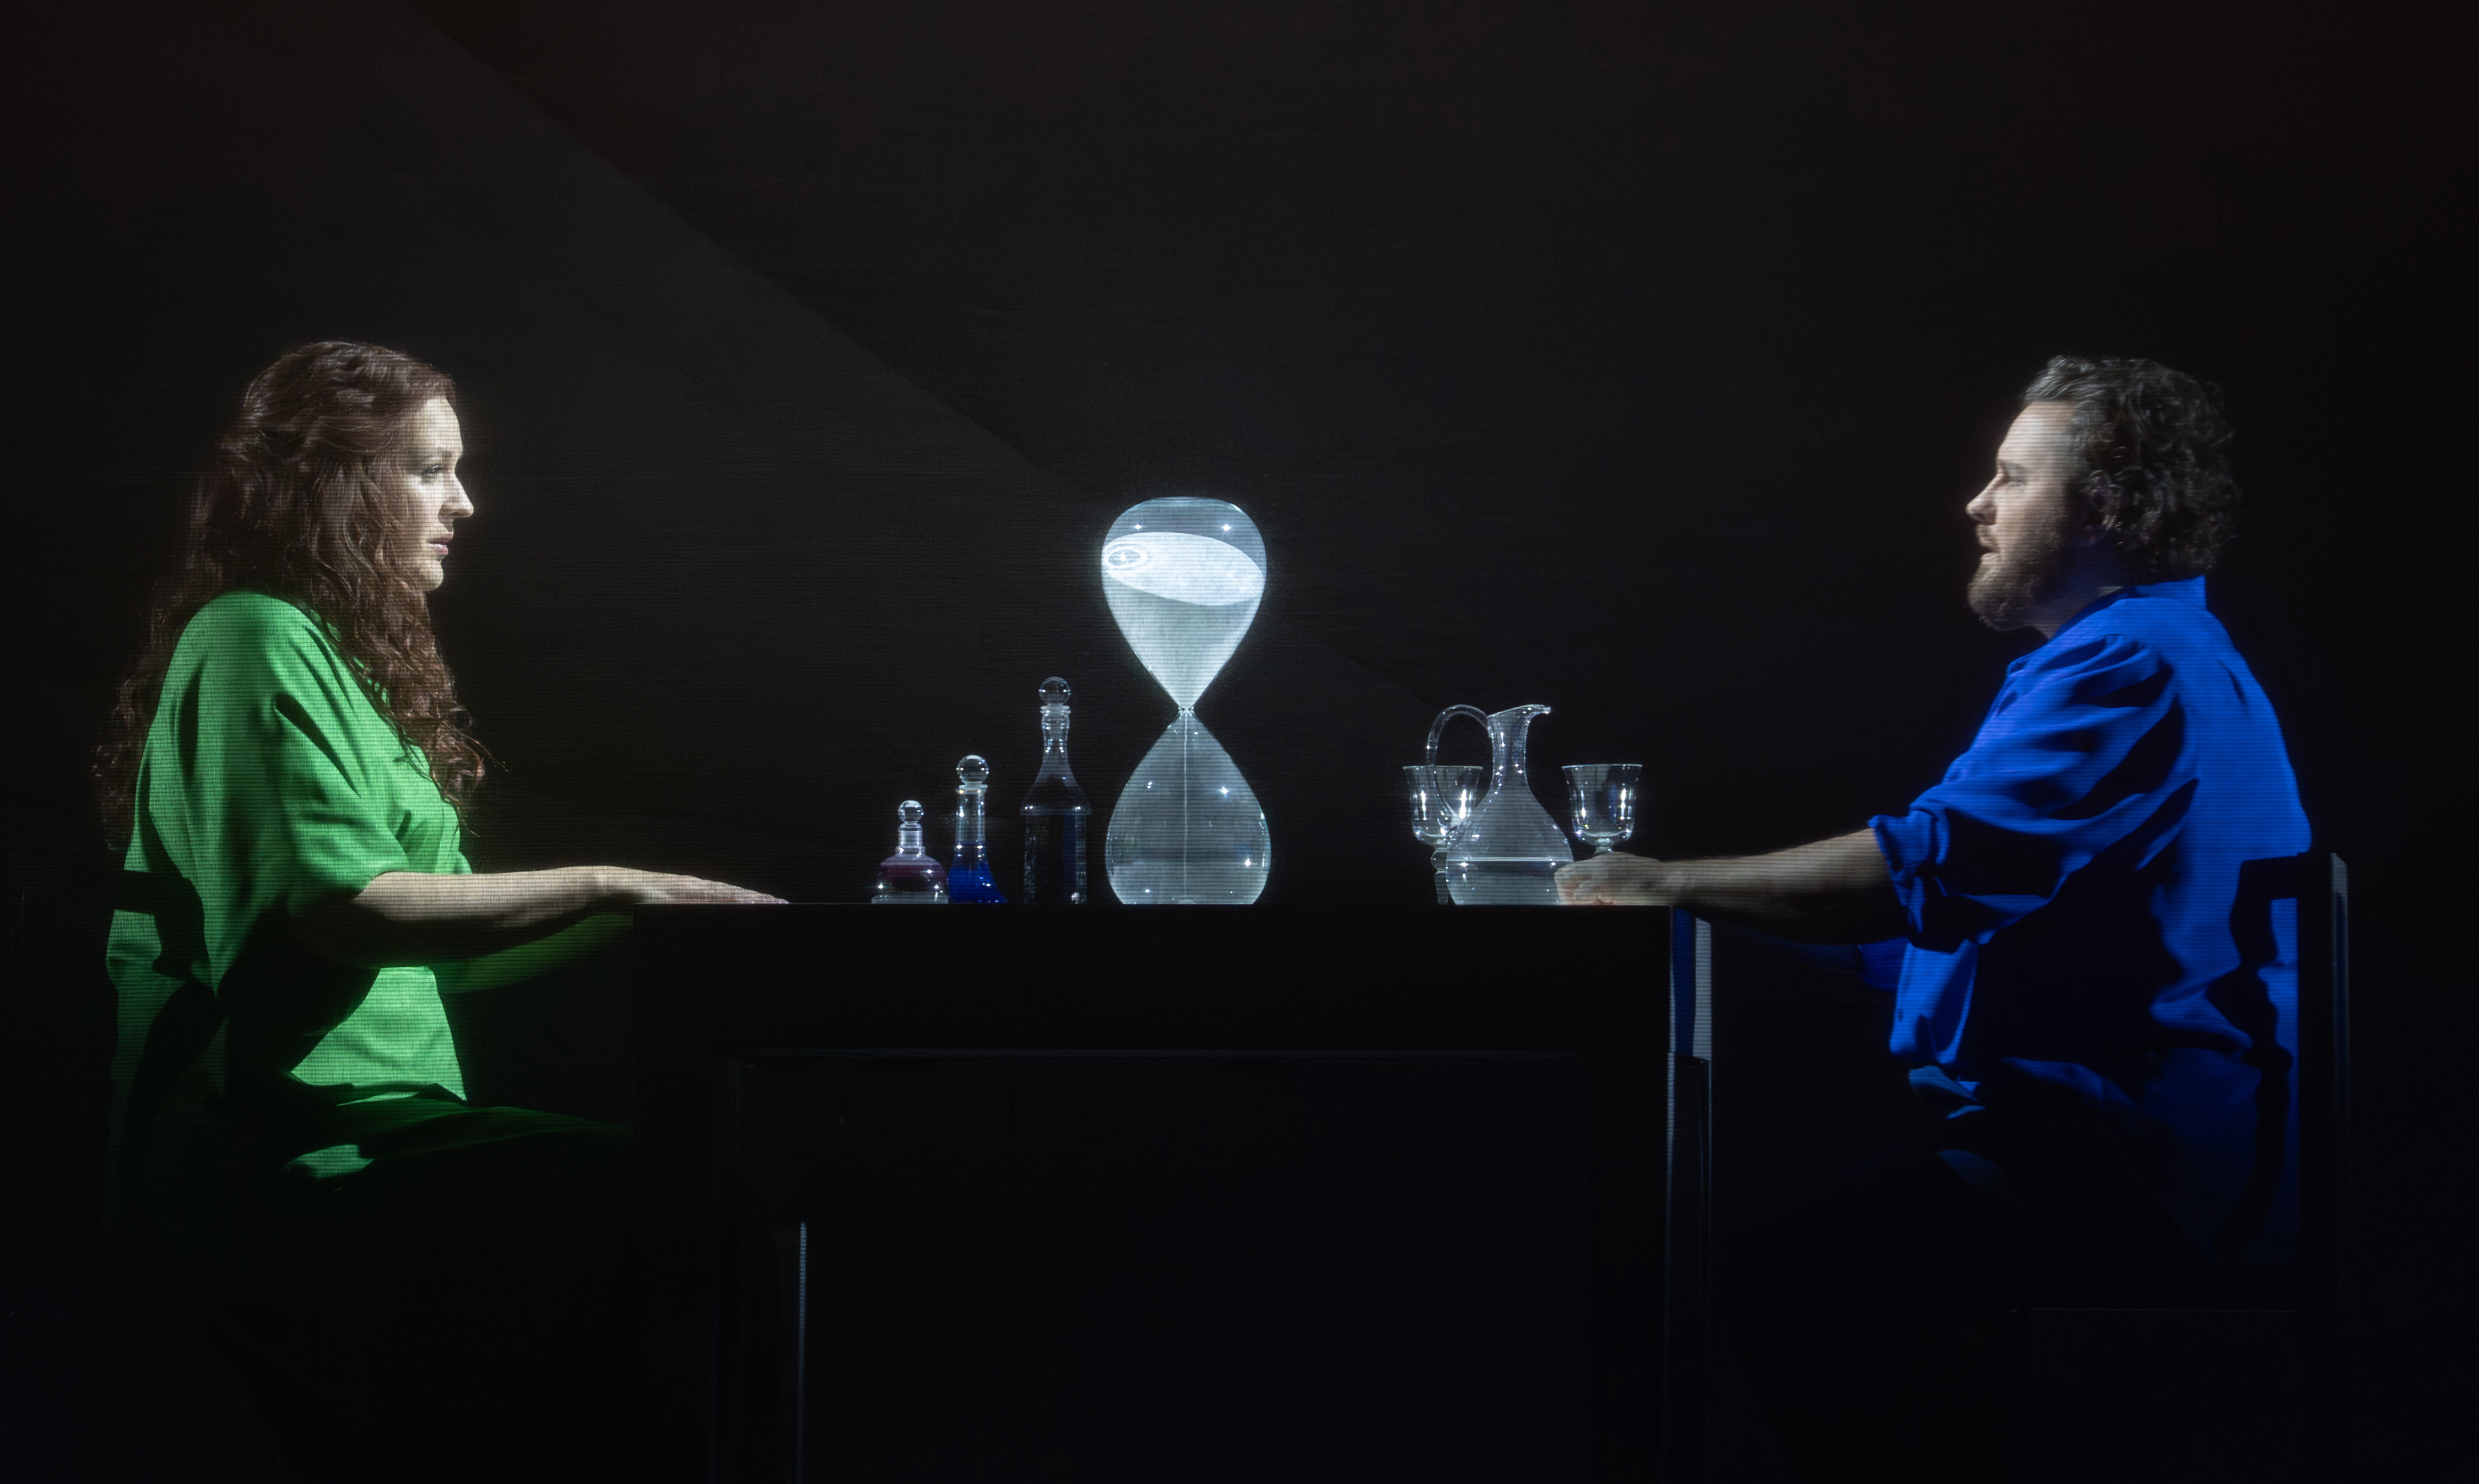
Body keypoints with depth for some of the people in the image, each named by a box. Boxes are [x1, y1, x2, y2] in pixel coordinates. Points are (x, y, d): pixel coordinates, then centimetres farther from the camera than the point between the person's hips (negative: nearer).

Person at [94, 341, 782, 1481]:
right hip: (286, 1158, -9)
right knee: (642, 1198, -24)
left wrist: (641, 910, 10)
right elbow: (346, 908, -20)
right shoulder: (259, 639, -6)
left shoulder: (353, 661, 23)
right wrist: (607, 888, -17)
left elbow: (443, 954, 18)